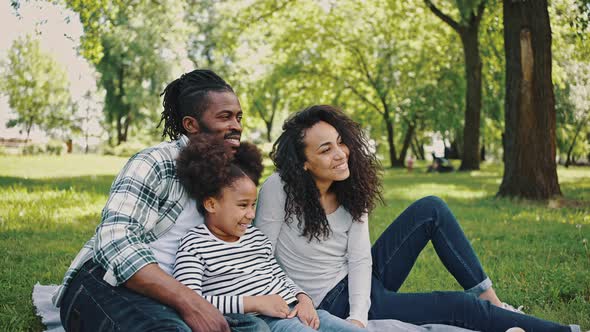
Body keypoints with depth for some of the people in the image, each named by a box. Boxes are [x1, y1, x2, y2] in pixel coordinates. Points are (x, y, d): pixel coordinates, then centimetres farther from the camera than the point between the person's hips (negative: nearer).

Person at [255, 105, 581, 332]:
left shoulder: (350, 191, -4)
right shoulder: (279, 189, -20)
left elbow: (360, 259, -9)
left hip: (360, 281, 6)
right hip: (333, 302, -6)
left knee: (431, 209, -6)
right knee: (455, 305, -15)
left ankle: (489, 300, 0)